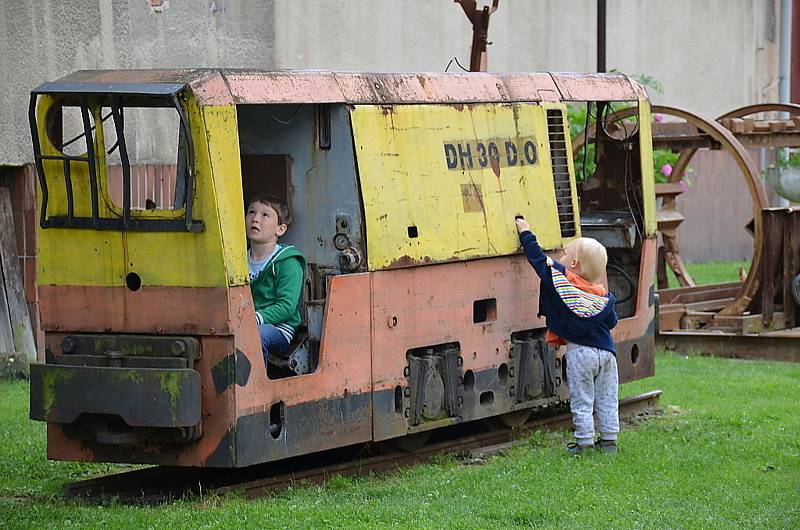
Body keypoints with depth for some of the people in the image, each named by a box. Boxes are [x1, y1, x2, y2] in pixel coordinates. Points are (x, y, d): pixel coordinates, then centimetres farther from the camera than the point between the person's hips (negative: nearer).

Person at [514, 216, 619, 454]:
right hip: (606, 351, 4)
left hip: (580, 352, -4)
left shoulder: (558, 278, -6)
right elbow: (611, 321, 12)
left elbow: (538, 257, 2)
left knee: (581, 401, 4)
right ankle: (609, 439, 19)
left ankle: (584, 439, 5)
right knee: (607, 399, 13)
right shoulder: (603, 296, 3)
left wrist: (525, 233, 14)